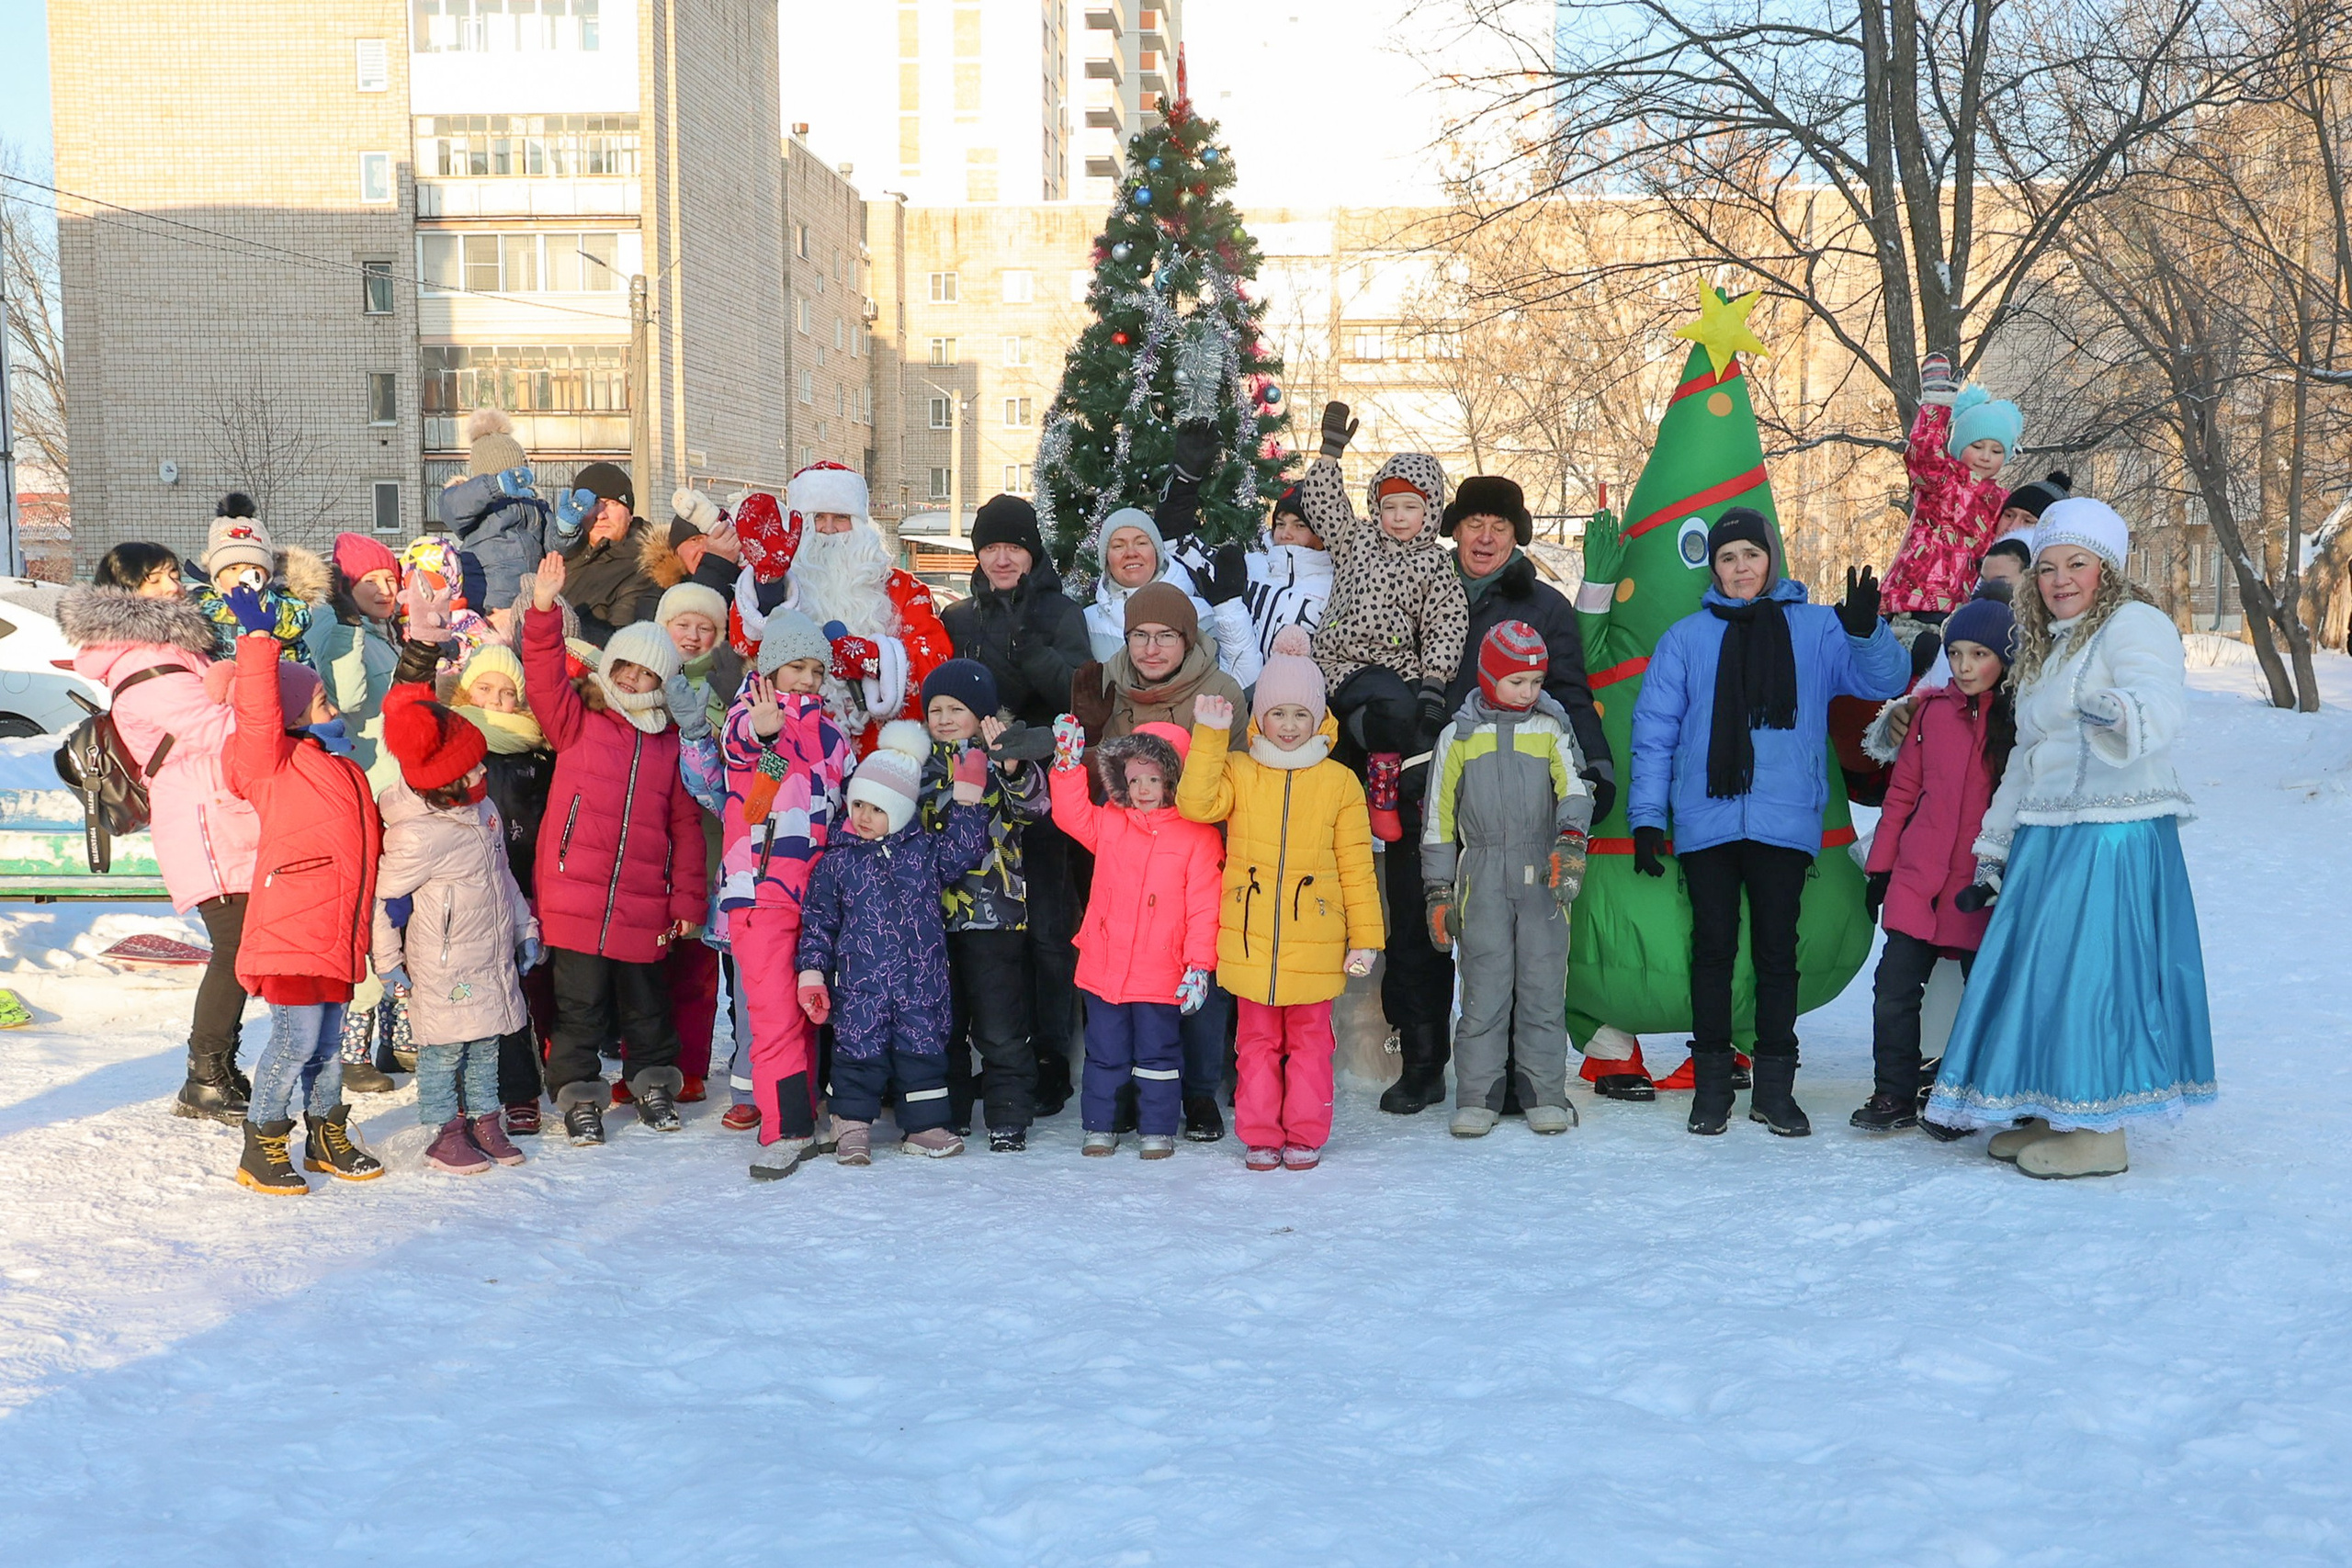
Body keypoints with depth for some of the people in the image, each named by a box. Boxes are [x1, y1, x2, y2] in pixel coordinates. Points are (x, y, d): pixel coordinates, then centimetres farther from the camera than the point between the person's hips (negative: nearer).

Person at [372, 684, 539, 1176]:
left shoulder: (483, 808, 5)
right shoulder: (416, 837, -21)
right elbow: (378, 894, -14)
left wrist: (525, 928, 18)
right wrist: (388, 962, -9)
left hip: (493, 959, 8)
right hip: (445, 966, -8)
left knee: (486, 1043, 15)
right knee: (445, 1047, 2)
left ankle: (484, 1120, 26)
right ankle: (447, 1133, 13)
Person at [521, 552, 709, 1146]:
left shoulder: (670, 742, 10)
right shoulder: (576, 720, 6)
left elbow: (685, 824, 10)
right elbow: (544, 679, -12)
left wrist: (688, 901, 6)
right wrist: (543, 610, -24)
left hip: (643, 905, 2)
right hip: (574, 892, -2)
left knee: (645, 1000, 16)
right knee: (580, 1003, 5)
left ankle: (654, 1081, 33)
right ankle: (579, 1095, 18)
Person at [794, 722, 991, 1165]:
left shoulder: (925, 848, 7)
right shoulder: (837, 861, 3)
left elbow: (961, 855, 0)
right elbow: (818, 921, 5)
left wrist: (967, 799, -3)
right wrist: (813, 972, -1)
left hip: (921, 977, 1)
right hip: (861, 981, -1)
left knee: (923, 1045, 6)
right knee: (859, 1047, 1)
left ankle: (924, 1125, 18)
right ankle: (853, 1126, 14)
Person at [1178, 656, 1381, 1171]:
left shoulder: (1339, 782, 2)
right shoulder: (1237, 772, 4)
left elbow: (1356, 867, 3)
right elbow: (1195, 803, -16)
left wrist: (1365, 937, 0)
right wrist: (1210, 736, -18)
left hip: (1314, 943, 0)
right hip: (1250, 940, 1)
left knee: (1309, 1039, 9)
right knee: (1257, 1040, 9)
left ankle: (1305, 1135, 20)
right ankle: (1259, 1135, 18)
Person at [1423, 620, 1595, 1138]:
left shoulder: (1552, 729, 10)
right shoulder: (1458, 736, 8)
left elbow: (1575, 789, -2)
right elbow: (1439, 820, 9)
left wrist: (1570, 844, -21)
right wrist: (1438, 892, 5)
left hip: (1543, 877, 1)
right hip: (1482, 878, 0)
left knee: (1543, 986, 2)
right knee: (1484, 988, -1)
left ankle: (1546, 1094, 13)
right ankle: (1477, 1097, 8)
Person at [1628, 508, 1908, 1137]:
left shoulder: (1817, 629, 6)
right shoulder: (1686, 638, 5)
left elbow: (1885, 680, -2)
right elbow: (1654, 731, 4)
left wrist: (1866, 631, -22)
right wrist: (1646, 818, -1)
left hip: (1785, 821, 0)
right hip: (1706, 821, 0)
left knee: (1777, 951, 6)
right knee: (1713, 949, 6)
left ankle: (1775, 1086, 15)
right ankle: (1710, 1082, 15)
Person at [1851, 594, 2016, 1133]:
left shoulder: (2022, 719, -3)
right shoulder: (1933, 709, 5)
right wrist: (1880, 867, 8)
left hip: (1982, 887, -2)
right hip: (1916, 881, 2)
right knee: (1894, 990, 2)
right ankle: (1894, 1097, 15)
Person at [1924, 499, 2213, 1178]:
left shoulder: (2134, 625, -8)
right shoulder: (2044, 646, 20)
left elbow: (2161, 706, -28)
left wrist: (2121, 713, -50)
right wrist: (1993, 848, 22)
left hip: (2113, 835, -9)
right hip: (2046, 837, 9)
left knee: (2090, 973, -7)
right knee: (2038, 973, 11)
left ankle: (2100, 1131, 1)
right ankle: (2052, 1115, 22)